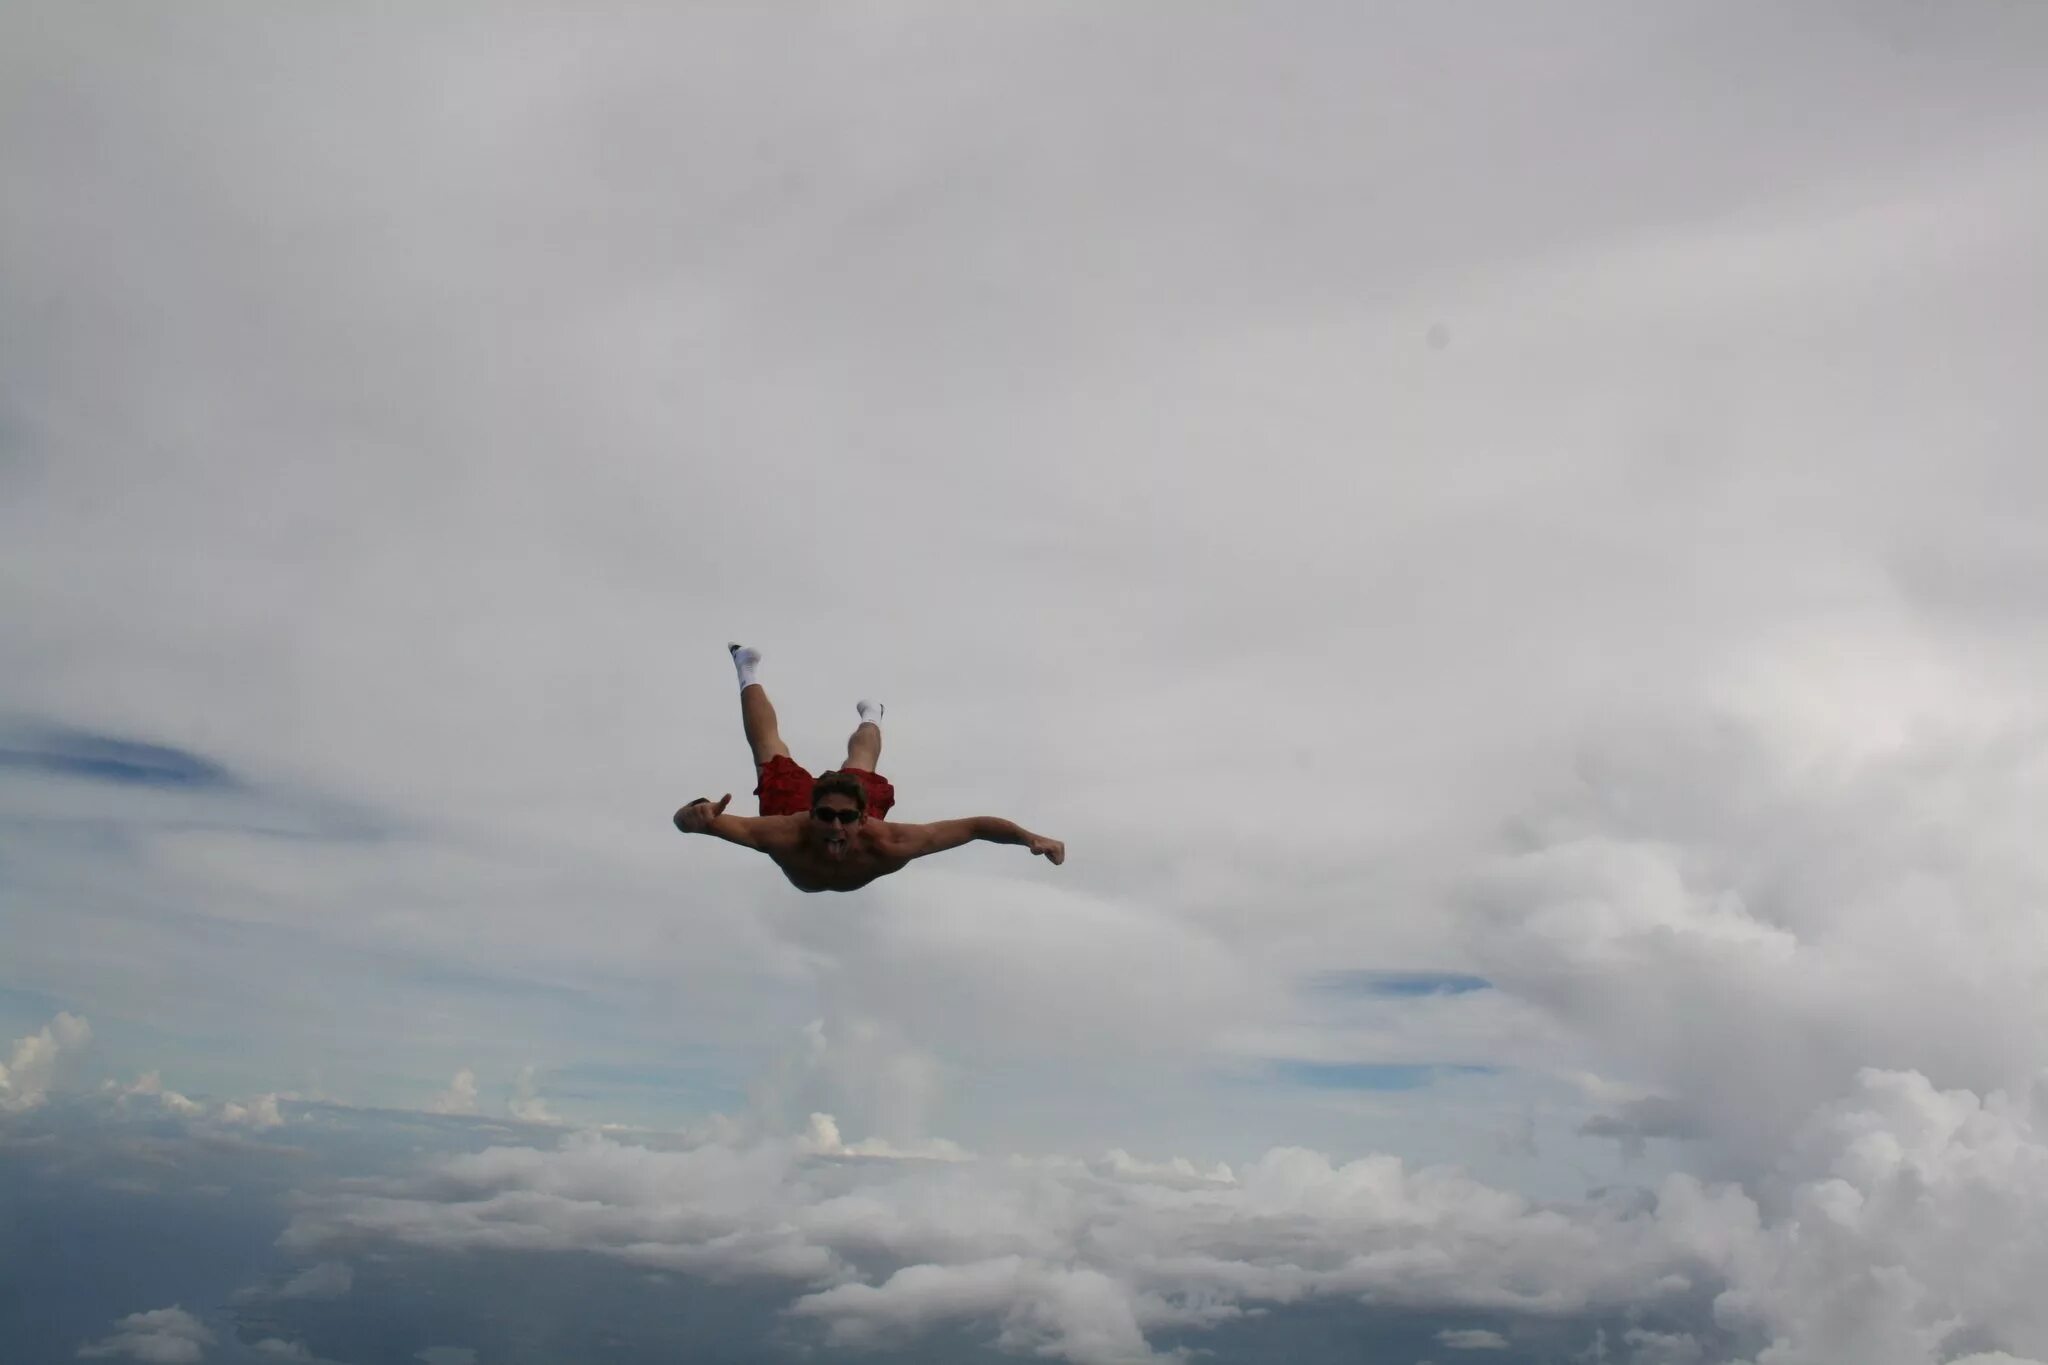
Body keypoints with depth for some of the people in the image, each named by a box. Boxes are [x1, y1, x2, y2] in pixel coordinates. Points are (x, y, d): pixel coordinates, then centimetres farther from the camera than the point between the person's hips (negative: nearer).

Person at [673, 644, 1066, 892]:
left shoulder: (887, 846, -46)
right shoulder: (784, 835, -48)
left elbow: (975, 825, -41)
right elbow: (683, 819, -53)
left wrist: (1033, 838, -54)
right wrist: (697, 816, -75)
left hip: (860, 796, 0)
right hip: (791, 799, 0)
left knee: (858, 764, 37)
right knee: (770, 749, 33)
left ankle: (870, 718, 71)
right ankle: (748, 673, 62)